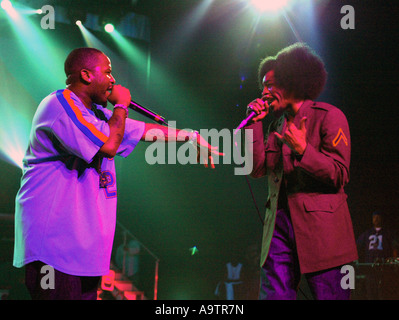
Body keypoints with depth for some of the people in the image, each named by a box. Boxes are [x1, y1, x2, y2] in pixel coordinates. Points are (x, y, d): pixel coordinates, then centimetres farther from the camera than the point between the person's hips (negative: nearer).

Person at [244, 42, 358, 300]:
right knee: (273, 295, -4)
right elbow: (258, 169, 9)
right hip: (280, 224, 5)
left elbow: (340, 176, -7)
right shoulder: (277, 123, 20)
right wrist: (255, 123, 6)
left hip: (321, 228, -5)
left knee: (330, 294, -9)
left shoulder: (328, 116, 0)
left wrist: (303, 150, -18)